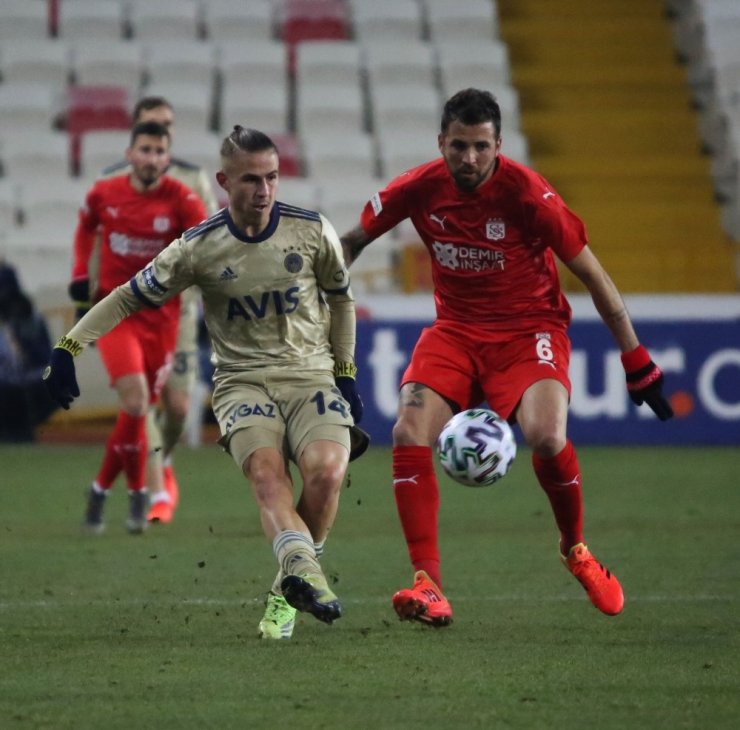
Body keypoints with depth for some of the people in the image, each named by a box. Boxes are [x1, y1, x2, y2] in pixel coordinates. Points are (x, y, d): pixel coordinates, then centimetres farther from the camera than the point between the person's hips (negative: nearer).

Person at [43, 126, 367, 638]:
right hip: (242, 380, -1)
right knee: (266, 468, -31)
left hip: (311, 375, 1)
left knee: (326, 468, -27)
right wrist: (69, 347, -3)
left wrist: (346, 373, 16)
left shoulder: (312, 231, 0)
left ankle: (290, 588, -8)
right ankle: (305, 571, -55)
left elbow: (340, 298, 17)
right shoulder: (199, 248, -3)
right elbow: (131, 297, 5)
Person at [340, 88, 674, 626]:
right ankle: (428, 586, -17)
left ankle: (576, 550, 1)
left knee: (545, 435, -29)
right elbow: (352, 242, 11)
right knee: (409, 436, -21)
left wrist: (637, 360, -8)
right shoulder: (419, 189, -9)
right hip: (455, 331, 3)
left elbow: (591, 273, -9)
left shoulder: (527, 194, -18)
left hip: (529, 329, -3)